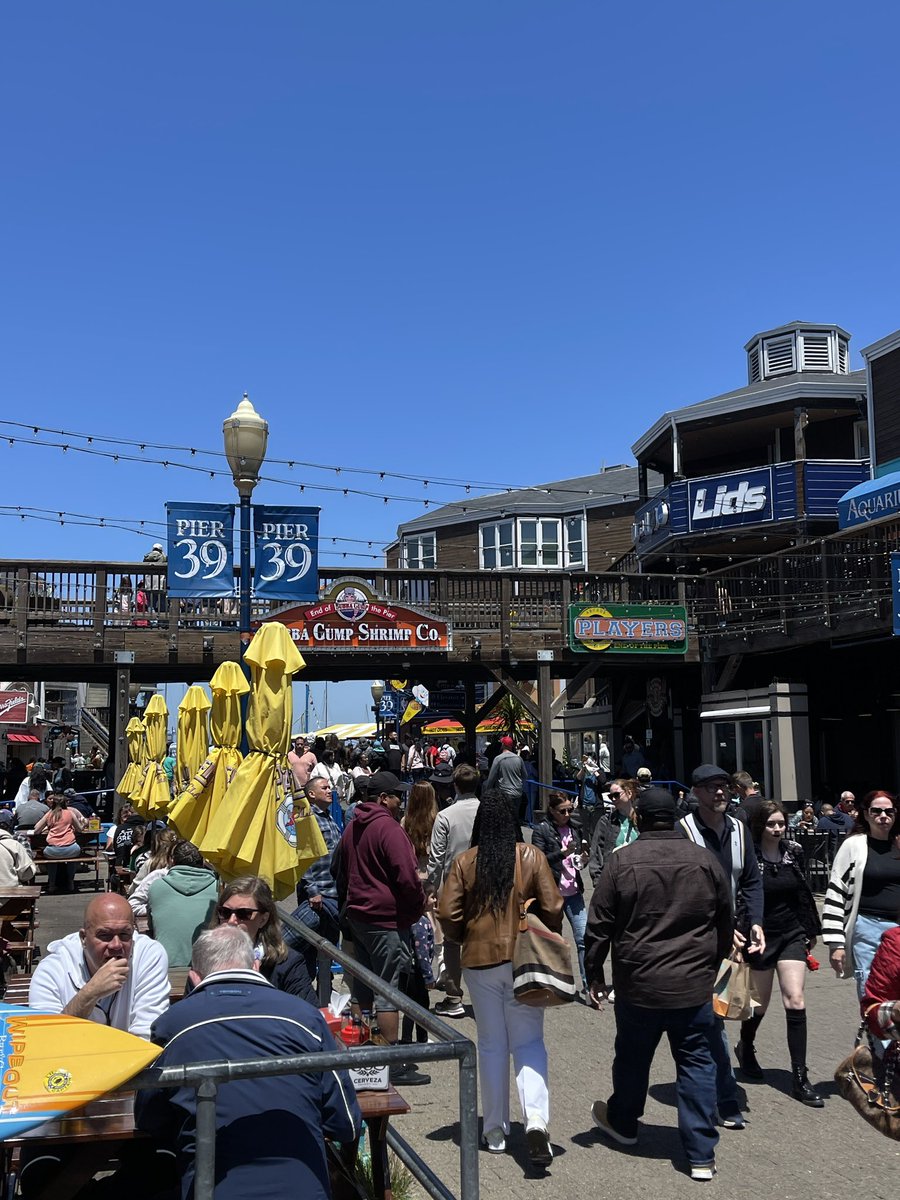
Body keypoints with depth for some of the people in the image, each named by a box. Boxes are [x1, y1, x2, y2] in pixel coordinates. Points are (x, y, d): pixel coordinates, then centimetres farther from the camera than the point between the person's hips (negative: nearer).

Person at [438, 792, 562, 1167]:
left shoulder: (465, 862, -5)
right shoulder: (532, 857, -6)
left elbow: (448, 914, -7)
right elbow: (552, 908, -7)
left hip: (480, 960, 1)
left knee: (491, 1044, 13)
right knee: (528, 1042, 7)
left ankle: (495, 1130, 21)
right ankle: (535, 1118, -13)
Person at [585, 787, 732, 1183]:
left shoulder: (622, 860, -9)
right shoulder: (705, 860, -1)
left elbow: (599, 925, -6)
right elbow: (725, 924, 10)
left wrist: (595, 973, 6)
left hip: (637, 985, -1)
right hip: (694, 985, 1)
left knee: (632, 1057, 18)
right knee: (696, 1063, 10)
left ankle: (622, 1121, 39)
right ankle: (701, 1154, 11)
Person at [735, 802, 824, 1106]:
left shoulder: (793, 853, 1)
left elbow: (803, 893, 11)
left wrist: (811, 929, 16)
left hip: (791, 935, 4)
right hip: (760, 937, -3)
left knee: (795, 1000, -6)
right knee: (760, 1003, 11)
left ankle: (800, 1078, -2)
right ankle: (746, 1047, 41)